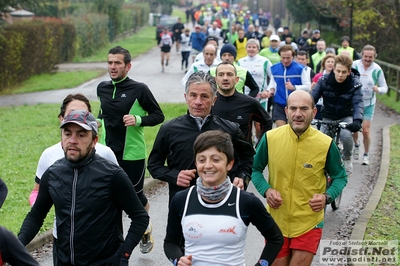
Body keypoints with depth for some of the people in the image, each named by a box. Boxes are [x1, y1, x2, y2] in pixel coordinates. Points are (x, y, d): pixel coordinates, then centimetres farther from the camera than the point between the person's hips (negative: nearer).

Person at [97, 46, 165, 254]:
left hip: (133, 154, -4)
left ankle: (145, 229, 38)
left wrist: (138, 120, -20)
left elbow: (158, 116, -5)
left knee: (135, 194, 9)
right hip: (107, 153, 4)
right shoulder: (102, 88, 6)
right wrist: (99, 120, 7)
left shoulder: (139, 89, -10)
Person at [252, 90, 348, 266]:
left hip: (309, 225, -1)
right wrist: (266, 190, -13)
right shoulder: (270, 138, -10)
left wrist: (327, 197, -15)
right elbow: (255, 169, 5)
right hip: (276, 222, 2)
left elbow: (340, 177, 3)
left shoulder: (326, 144, -12)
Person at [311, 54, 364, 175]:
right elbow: (312, 98, -19)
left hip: (346, 117, -2)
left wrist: (357, 121, -45)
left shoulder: (354, 83, -17)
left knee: (346, 136, -31)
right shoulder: (324, 80, -15)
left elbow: (358, 103, -26)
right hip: (328, 117, 2)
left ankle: (347, 159, -2)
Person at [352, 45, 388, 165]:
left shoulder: (377, 70, -9)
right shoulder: (354, 65, -11)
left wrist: (378, 89, -24)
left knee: (366, 130, -6)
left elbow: (385, 87, -2)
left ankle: (366, 155, 14)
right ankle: (356, 145, 38)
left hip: (368, 103, -1)